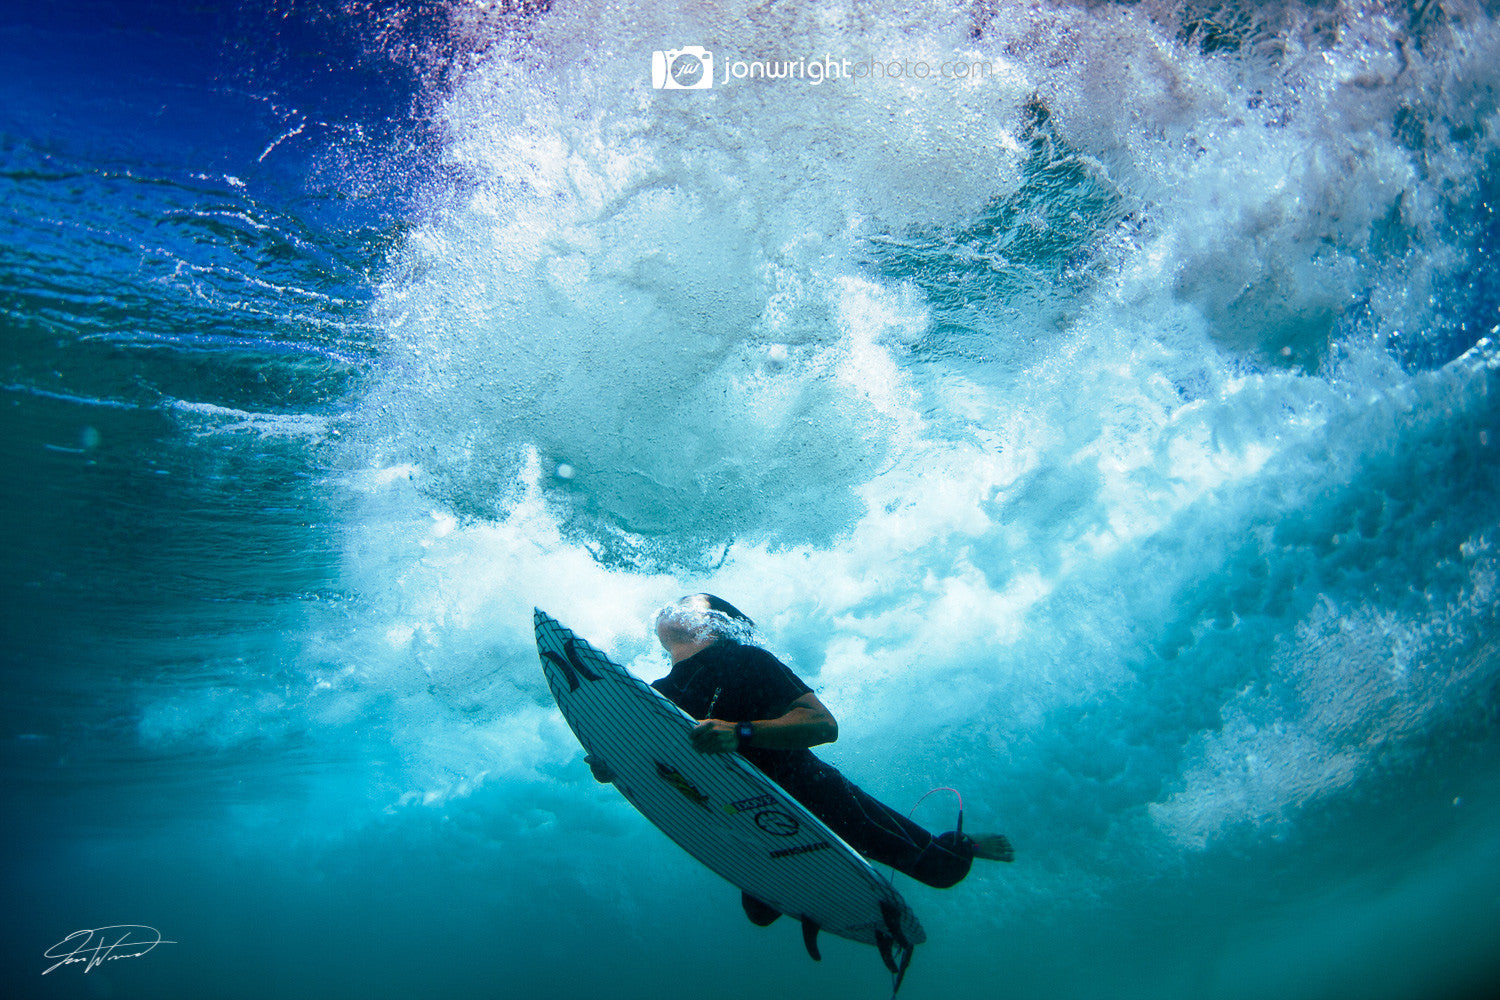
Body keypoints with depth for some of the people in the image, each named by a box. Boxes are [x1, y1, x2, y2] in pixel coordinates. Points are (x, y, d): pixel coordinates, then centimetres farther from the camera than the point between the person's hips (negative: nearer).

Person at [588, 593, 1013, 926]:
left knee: (941, 869, -1)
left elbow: (824, 724, -30)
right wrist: (608, 765, -20)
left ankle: (966, 845, 33)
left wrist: (739, 732, -44)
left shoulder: (744, 660, -19)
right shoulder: (654, 697, -3)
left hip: (819, 798, -5)